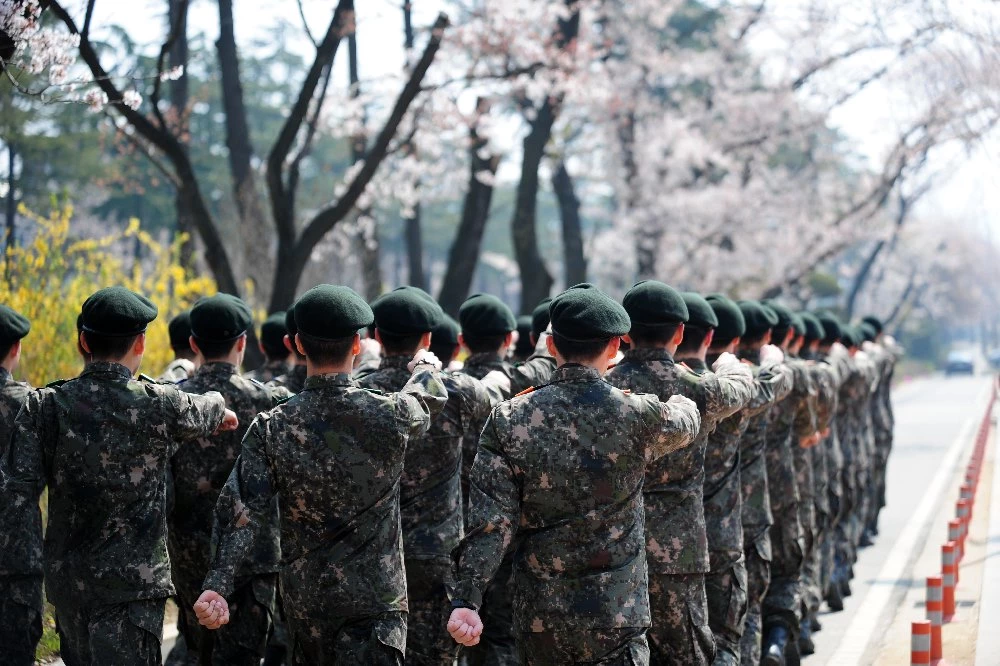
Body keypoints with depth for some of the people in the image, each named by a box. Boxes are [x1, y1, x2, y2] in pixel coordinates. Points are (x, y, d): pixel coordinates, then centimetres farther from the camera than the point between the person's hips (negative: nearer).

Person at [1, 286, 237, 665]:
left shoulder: (45, 406, -3)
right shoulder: (159, 404, -9)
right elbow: (204, 414, 14)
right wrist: (220, 407, 38)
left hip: (67, 580, 4)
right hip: (134, 581, -4)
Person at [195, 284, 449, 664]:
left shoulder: (272, 428, -6)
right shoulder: (391, 416, -9)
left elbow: (242, 511, -15)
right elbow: (428, 398, 15)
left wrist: (217, 586, -20)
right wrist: (426, 367, 38)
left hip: (303, 601, 3)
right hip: (375, 601, -3)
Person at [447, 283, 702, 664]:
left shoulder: (508, 420, -7)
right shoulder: (640, 417, -9)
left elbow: (491, 523, -12)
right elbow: (686, 422, 15)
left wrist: (465, 600, -10)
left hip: (537, 618, 3)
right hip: (615, 618, -2)